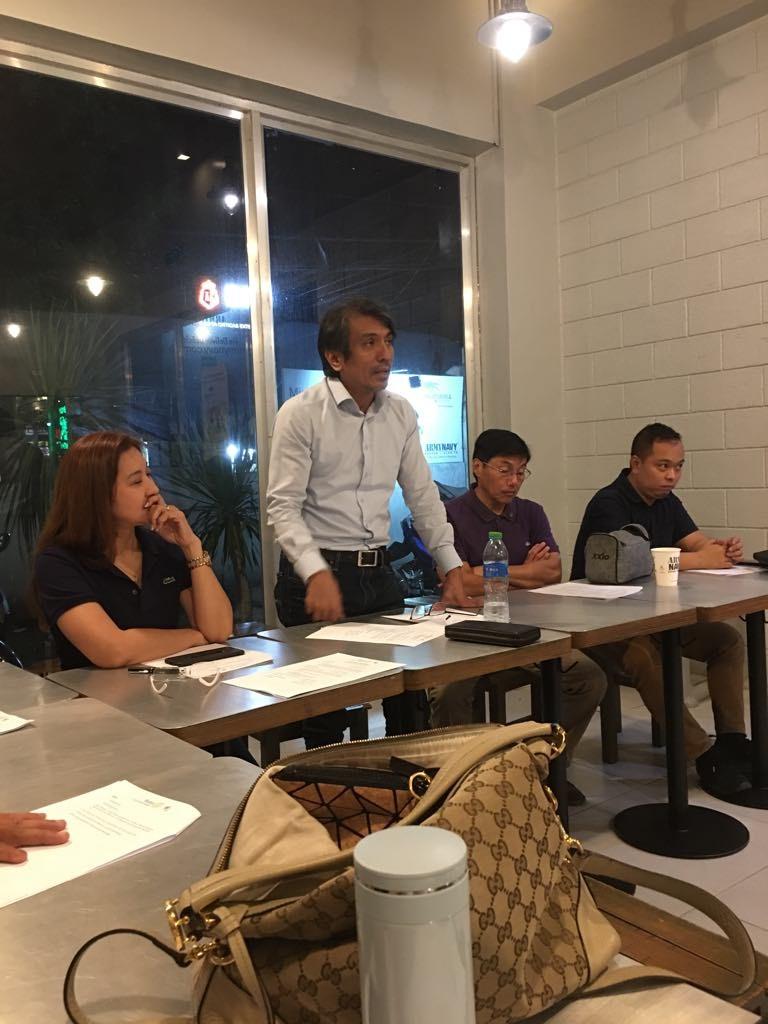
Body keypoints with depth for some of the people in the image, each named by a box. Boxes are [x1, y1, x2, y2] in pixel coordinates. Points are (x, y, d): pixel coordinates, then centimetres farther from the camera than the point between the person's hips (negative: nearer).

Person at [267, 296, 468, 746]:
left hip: (379, 573, 5)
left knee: (411, 696, 9)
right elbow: (283, 506, -13)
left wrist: (452, 568, 8)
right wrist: (317, 573, -26)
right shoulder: (301, 414, -8)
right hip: (316, 574, -5)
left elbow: (423, 495, 13)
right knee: (327, 713, 0)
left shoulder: (401, 413, 8)